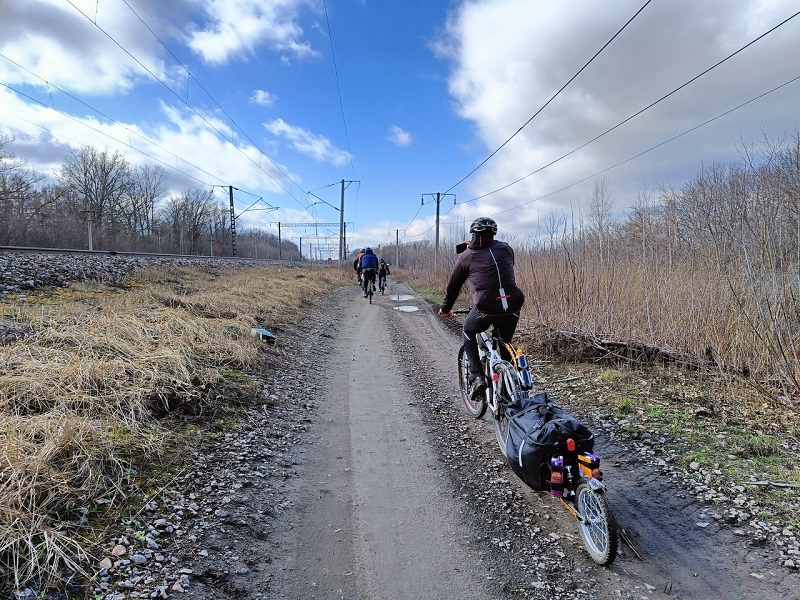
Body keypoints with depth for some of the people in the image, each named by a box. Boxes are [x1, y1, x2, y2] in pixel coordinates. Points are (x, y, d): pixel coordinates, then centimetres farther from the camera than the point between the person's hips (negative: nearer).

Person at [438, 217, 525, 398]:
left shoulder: (467, 256, 9)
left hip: (486, 307, -3)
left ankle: (476, 377, 10)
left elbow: (453, 285, 18)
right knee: (505, 343, 27)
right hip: (513, 306, 3)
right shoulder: (505, 249, 16)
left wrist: (445, 308, 32)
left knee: (469, 333, 25)